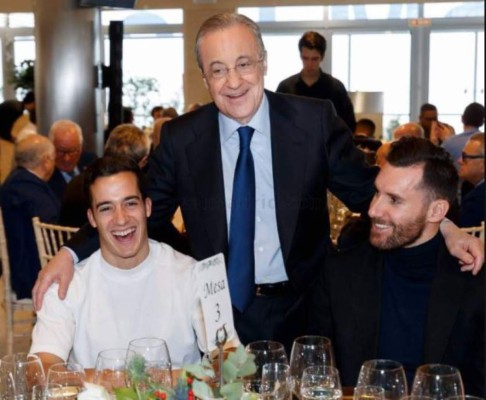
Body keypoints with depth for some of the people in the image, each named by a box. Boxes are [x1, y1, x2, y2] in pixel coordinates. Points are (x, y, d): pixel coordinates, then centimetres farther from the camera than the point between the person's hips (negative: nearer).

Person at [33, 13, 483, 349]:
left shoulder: (315, 119, -7)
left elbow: (367, 190, -2)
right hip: (221, 315, 1)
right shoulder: (180, 138, -4)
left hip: (303, 312, 0)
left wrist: (444, 227, -16)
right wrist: (71, 253, -10)